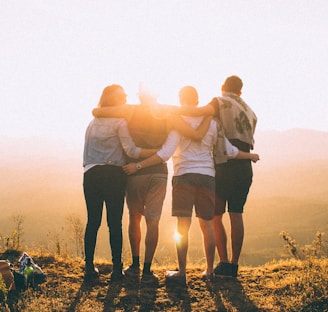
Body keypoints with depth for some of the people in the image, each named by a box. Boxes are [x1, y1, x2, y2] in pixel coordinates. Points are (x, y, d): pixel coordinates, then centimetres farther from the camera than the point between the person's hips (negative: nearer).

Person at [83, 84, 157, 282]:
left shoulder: (93, 123, 17)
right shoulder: (119, 122, -1)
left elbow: (86, 154, 17)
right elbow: (131, 150, -10)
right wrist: (159, 152, -9)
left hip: (91, 175, 5)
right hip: (113, 175, -5)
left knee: (93, 221, 5)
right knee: (115, 222, -3)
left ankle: (89, 268, 3)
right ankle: (117, 269, -3)